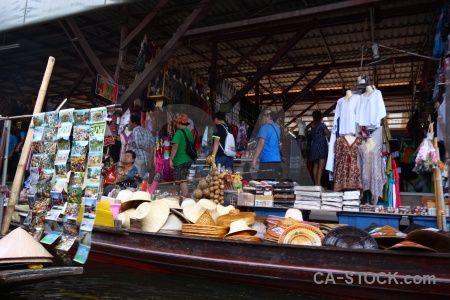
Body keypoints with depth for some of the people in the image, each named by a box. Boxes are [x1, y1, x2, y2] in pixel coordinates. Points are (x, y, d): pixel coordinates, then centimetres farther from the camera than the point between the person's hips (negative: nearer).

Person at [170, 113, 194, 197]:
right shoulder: (189, 132, 12)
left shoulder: (179, 132, -11)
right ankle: (186, 197, 23)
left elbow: (175, 146, -20)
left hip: (180, 161, -8)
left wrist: (171, 159, -17)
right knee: (184, 180, 17)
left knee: (182, 181, -4)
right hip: (189, 160, 8)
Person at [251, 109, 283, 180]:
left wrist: (254, 159, -20)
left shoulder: (265, 127, -6)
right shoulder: (277, 128, 17)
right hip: (277, 160, 8)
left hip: (267, 161, -8)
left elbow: (261, 143, -17)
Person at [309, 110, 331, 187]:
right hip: (322, 147, -6)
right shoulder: (322, 125, -6)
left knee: (315, 166, 8)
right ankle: (318, 183, -17)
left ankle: (316, 183, 9)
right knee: (321, 166, -10)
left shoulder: (312, 125, 10)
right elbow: (329, 135, -3)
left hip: (314, 146, 6)